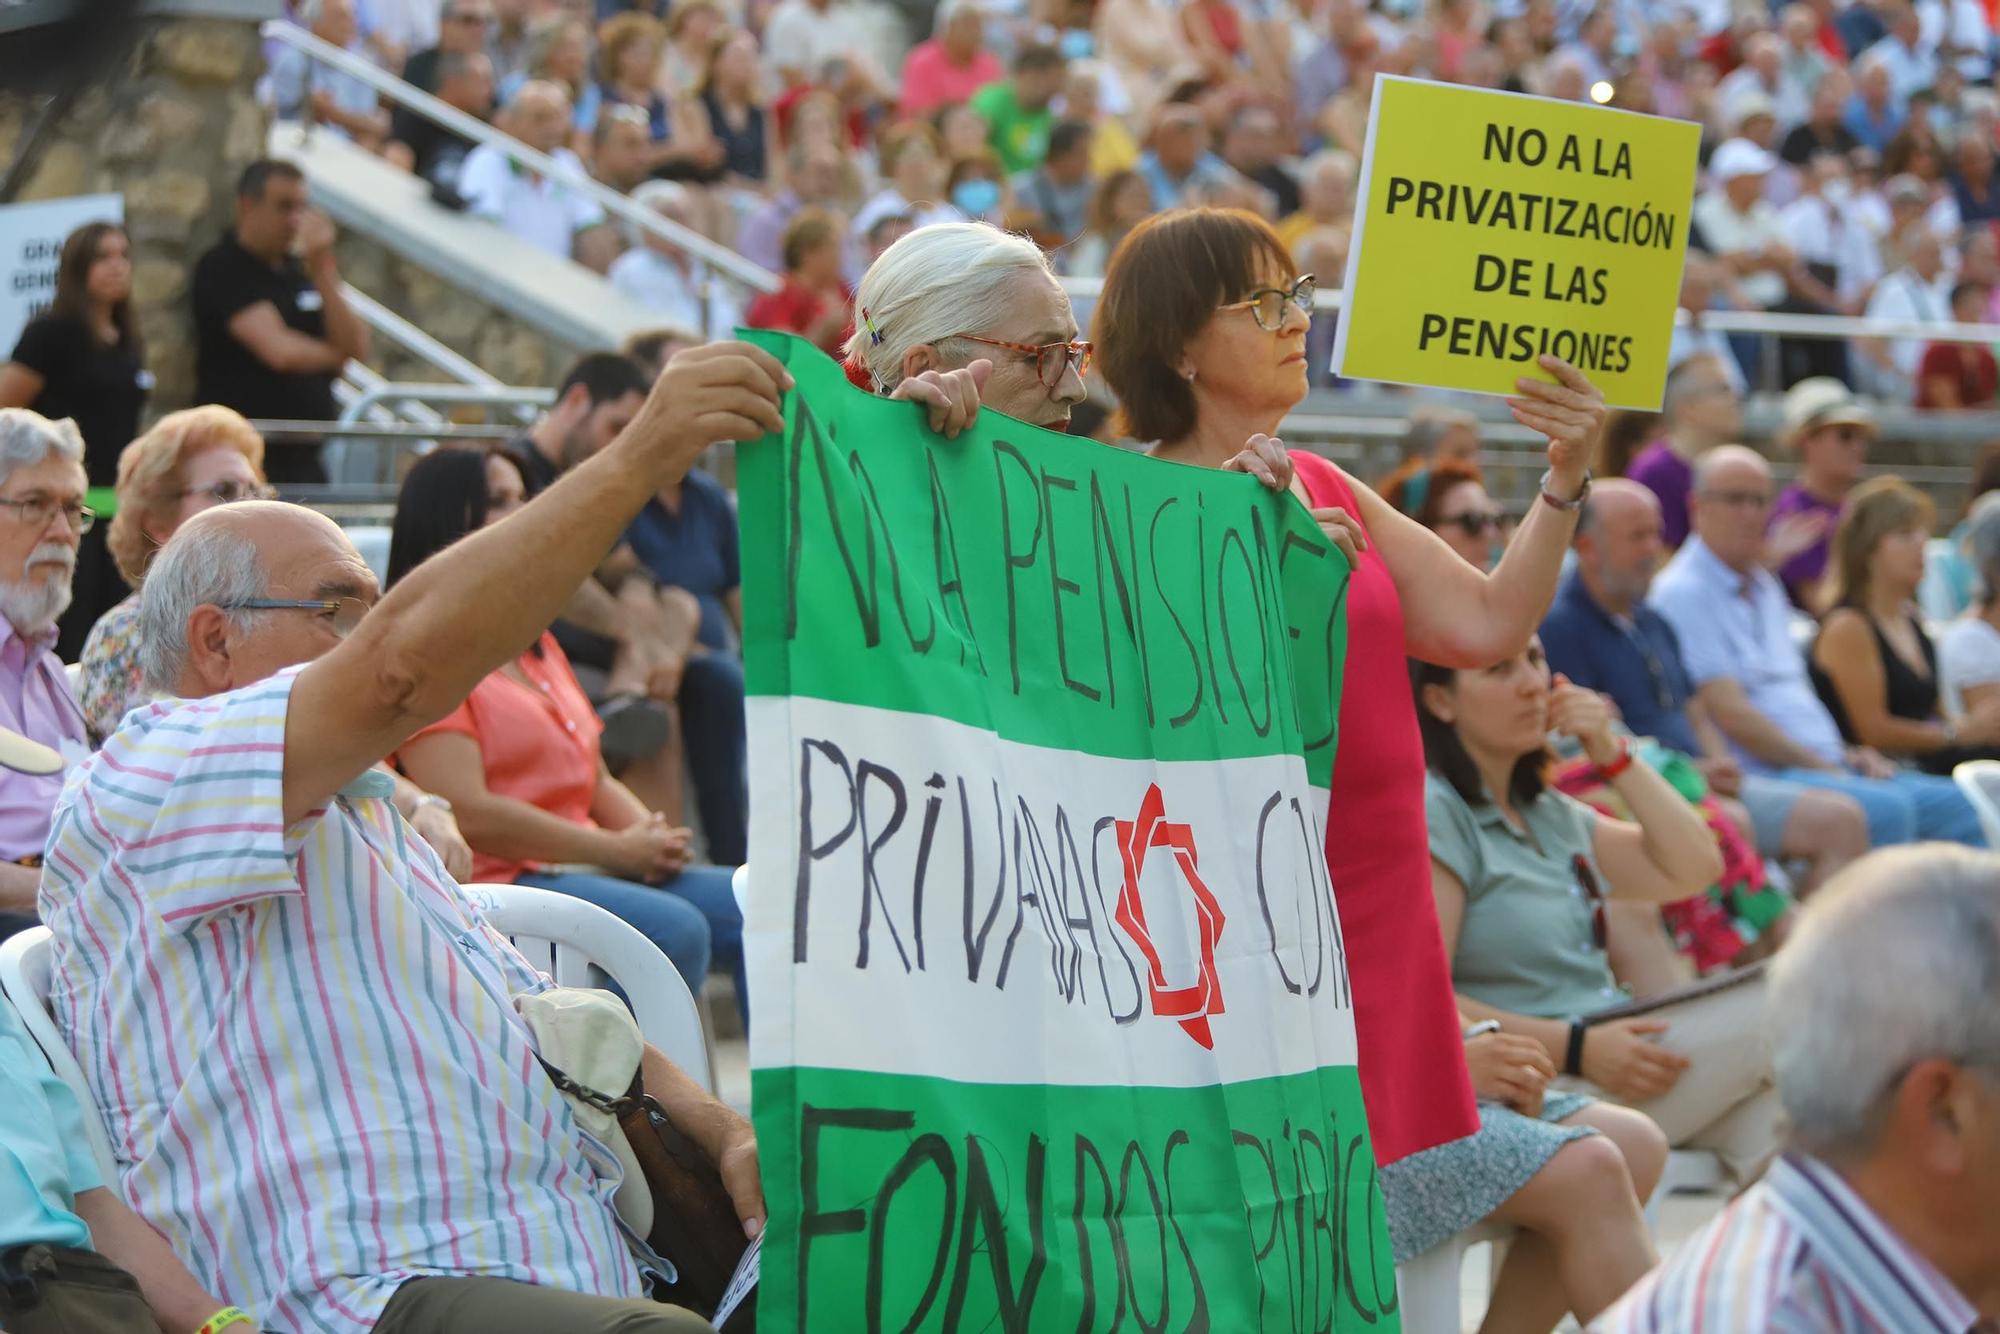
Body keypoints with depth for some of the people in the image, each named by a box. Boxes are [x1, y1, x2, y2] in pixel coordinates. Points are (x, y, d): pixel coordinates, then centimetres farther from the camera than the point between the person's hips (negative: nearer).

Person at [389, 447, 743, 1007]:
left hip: (581, 871, 9)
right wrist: (618, 850, -13)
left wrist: (651, 835, 0)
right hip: (495, 882, -9)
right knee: (674, 929, -30)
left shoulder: (537, 643, 23)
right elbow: (465, 814, -16)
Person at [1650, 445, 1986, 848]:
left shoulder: (1765, 587, 23)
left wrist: (1847, 755, 9)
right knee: (1885, 808, -31)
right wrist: (1820, 765, -10)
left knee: (1954, 805, -6)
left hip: (1827, 766, 10)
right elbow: (1730, 713, -15)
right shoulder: (1683, 593, -8)